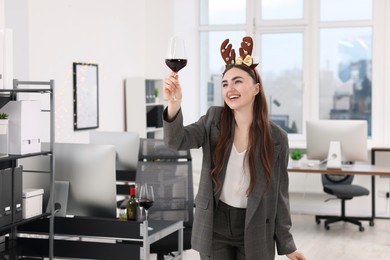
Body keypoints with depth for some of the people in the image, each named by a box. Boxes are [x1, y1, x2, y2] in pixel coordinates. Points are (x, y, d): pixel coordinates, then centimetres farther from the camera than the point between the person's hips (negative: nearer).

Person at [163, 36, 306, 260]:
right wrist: (174, 105, -38)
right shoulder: (214, 120, -3)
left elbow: (279, 192, -2)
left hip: (255, 231, -1)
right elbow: (177, 141, -18)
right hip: (215, 227, 1)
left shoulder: (276, 138, -7)